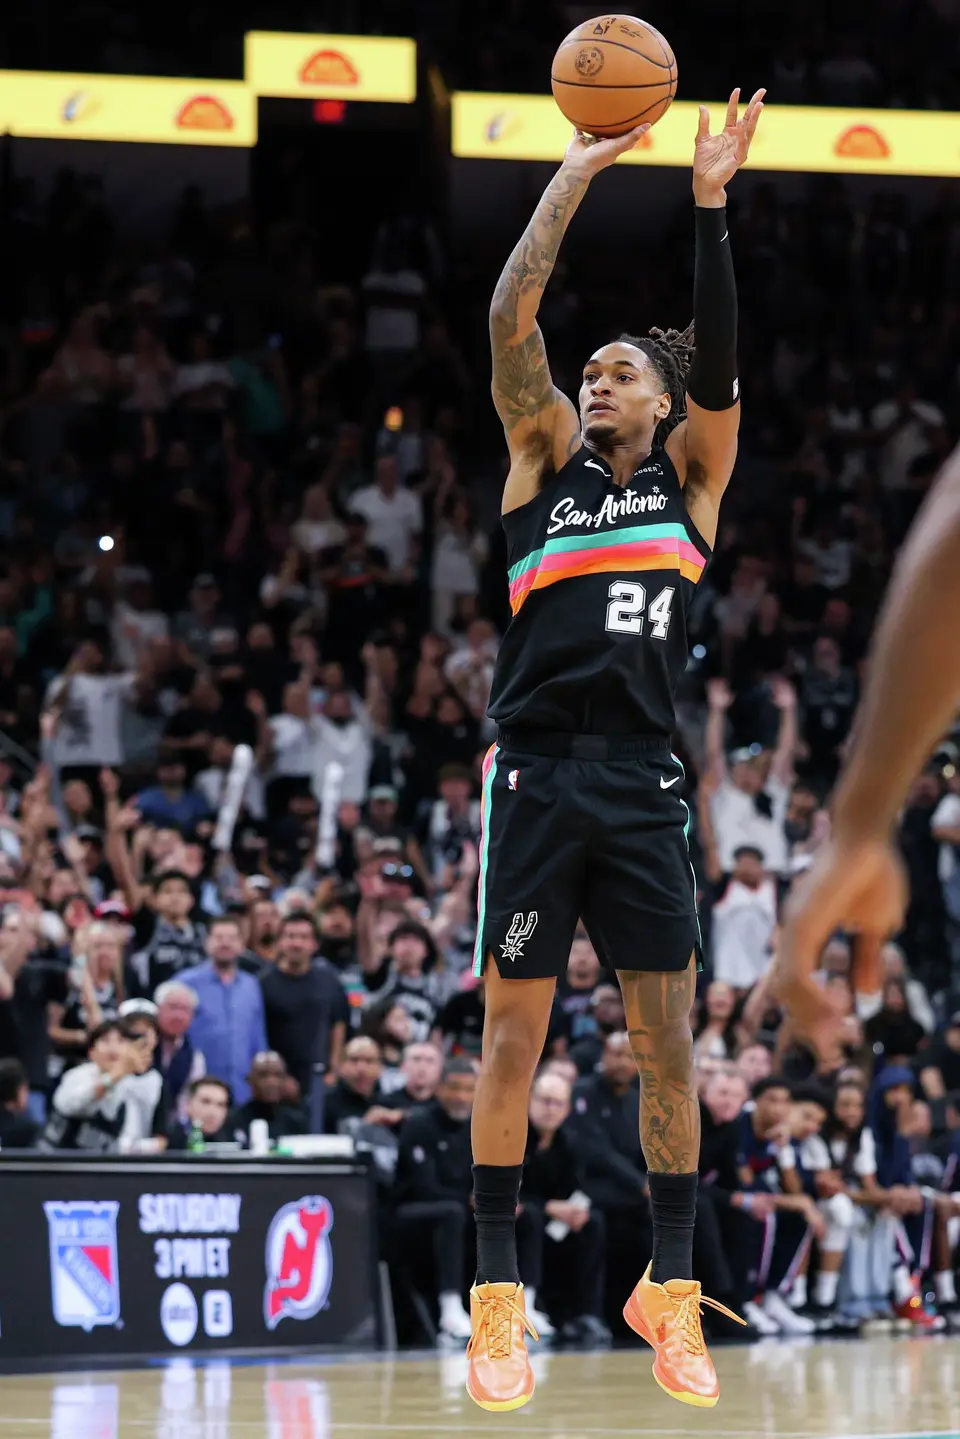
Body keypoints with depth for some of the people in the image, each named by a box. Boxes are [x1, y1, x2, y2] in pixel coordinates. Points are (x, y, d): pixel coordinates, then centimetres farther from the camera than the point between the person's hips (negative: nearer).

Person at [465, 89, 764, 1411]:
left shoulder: (690, 474, 12)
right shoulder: (546, 460, 9)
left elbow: (720, 366, -4)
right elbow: (511, 323, -3)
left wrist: (709, 205, -11)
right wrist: (573, 179, -5)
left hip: (644, 781, 1)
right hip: (538, 773, -1)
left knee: (668, 1038, 1)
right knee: (512, 1029, -1)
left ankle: (671, 1289, 10)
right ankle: (497, 1296, 4)